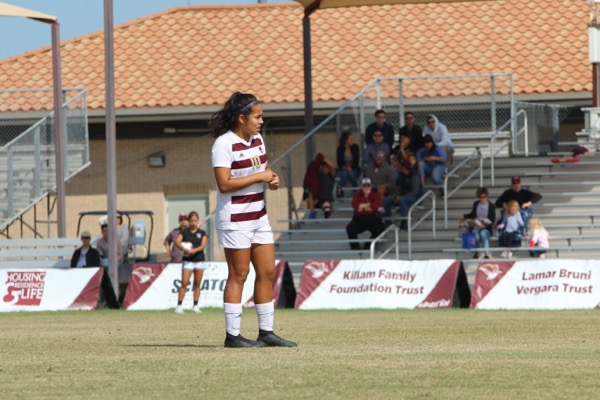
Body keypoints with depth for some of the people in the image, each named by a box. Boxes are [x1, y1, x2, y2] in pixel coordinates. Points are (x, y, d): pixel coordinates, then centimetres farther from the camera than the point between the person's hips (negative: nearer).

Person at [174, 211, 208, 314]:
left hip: (199, 260, 2)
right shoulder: (184, 232, 3)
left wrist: (194, 250, -24)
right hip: (187, 260, -2)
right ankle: (179, 305, -11)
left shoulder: (202, 233, 7)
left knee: (197, 284, 5)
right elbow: (177, 242, -11)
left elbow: (203, 245, -5)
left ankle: (195, 306, 11)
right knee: (184, 283, -10)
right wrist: (184, 249, -29)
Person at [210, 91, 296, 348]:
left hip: (258, 216, 8)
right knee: (238, 275, -5)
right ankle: (232, 335, 0)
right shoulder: (224, 144, -15)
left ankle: (266, 332, 13)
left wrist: (272, 177, 2)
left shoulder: (257, 139, 11)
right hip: (235, 218, -8)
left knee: (267, 273, 7)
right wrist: (259, 176, -19)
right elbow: (224, 184, -22)